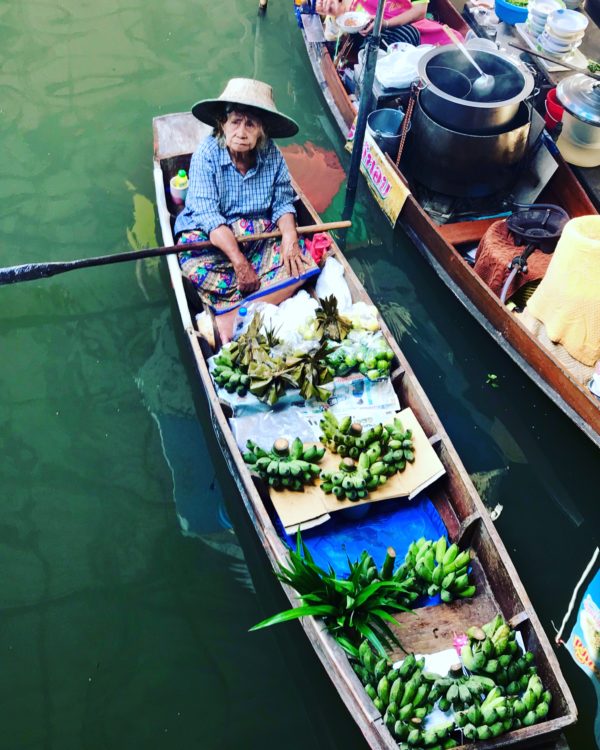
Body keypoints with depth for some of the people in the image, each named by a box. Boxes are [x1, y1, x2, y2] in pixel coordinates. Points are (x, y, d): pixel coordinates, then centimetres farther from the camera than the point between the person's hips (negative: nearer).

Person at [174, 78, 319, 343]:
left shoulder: (272, 155, -5)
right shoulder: (207, 154, -15)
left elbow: (283, 203, -1)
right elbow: (208, 215, -22)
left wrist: (289, 236, -24)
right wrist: (239, 261, -31)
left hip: (260, 235, 3)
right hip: (210, 236, -3)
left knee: (300, 260, -24)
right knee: (196, 263, -35)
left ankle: (230, 317, -34)